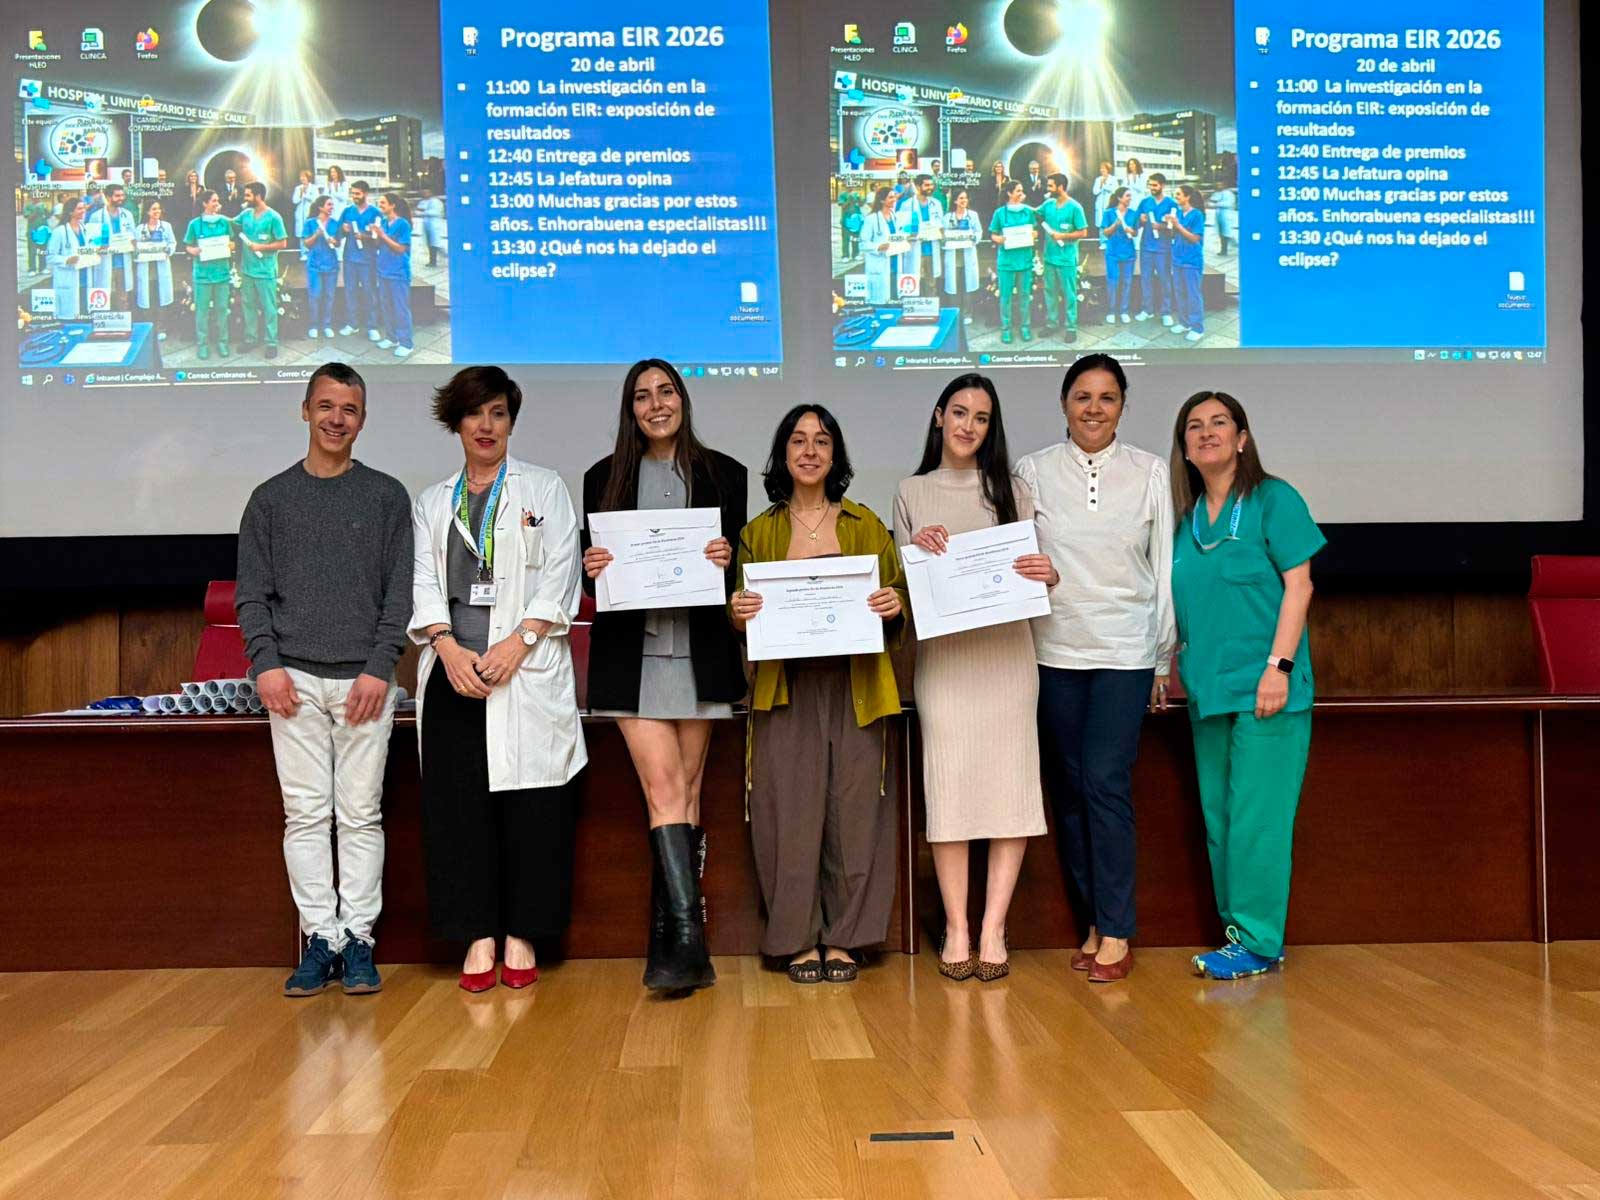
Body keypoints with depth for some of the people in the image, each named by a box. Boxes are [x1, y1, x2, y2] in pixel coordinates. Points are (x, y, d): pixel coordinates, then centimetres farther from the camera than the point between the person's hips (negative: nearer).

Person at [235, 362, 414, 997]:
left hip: (364, 678, -1)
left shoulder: (387, 496, 9)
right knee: (305, 813, 1)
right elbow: (251, 592, 8)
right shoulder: (271, 498, 12)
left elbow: (400, 592, 3)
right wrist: (265, 663, -5)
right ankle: (319, 938, 7)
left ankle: (358, 939, 6)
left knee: (361, 813, 0)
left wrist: (379, 667, -7)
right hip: (294, 679, 1)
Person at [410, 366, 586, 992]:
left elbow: (560, 576, 1)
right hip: (454, 671, 2)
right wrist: (448, 646, -10)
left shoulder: (544, 488, 11)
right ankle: (478, 935, 9)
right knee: (458, 805, 0)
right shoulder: (432, 502, 18)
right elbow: (423, 582, 8)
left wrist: (518, 641, -12)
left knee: (530, 806, -3)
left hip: (527, 672, -2)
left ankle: (521, 935, 7)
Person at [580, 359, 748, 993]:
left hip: (700, 650, 1)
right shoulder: (604, 478, 11)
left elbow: (741, 566, 8)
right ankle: (688, 940, -11)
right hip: (632, 651, -1)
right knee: (663, 788, -10)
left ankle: (669, 941, 11)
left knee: (687, 793, 4)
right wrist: (591, 570, -11)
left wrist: (726, 561, -14)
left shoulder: (724, 474, 9)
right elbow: (591, 567, 11)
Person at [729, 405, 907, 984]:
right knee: (790, 814, -1)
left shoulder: (865, 524, 11)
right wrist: (738, 611, -13)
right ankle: (799, 940, 12)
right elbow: (742, 610, 10)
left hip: (854, 688, 0)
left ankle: (842, 939, 13)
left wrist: (895, 605, -12)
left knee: (854, 812, 1)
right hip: (786, 689, 0)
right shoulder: (758, 531, 10)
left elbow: (900, 595, 10)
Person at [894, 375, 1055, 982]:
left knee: (1010, 785, -3)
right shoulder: (912, 493, 12)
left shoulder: (1010, 490, 11)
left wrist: (1048, 574, -14)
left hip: (1006, 652, 1)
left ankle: (993, 929, 4)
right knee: (948, 788, -4)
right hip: (941, 654, 0)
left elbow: (1034, 567, 9)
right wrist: (917, 549, -7)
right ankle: (956, 929, 5)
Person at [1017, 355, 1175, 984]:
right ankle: (1093, 923, 15)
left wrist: (1165, 658, 7)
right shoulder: (1033, 471, 5)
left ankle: (1116, 932, 1)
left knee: (1106, 783, -9)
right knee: (1069, 789, 4)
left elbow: (1165, 569, 7)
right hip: (1053, 650, 2)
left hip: (1125, 652, -1)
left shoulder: (1149, 472, 5)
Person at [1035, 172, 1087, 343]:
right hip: (1049, 257, 6)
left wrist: (1062, 236, -17)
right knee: (1049, 291, 14)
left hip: (1066, 259, -6)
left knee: (1068, 294, 2)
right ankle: (1051, 322, 27)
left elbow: (1083, 232, -10)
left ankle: (1071, 327, 8)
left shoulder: (1074, 207, -12)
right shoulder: (1048, 204, 3)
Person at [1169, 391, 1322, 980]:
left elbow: (1298, 585, -7)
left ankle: (1258, 941, 2)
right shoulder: (1186, 516, 13)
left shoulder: (1273, 499, -3)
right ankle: (1237, 931, 19)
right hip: (1208, 688, 6)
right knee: (1218, 815, 9)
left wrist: (1278, 665, -15)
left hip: (1262, 686, -6)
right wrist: (1176, 667, 12)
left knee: (1256, 815, -5)